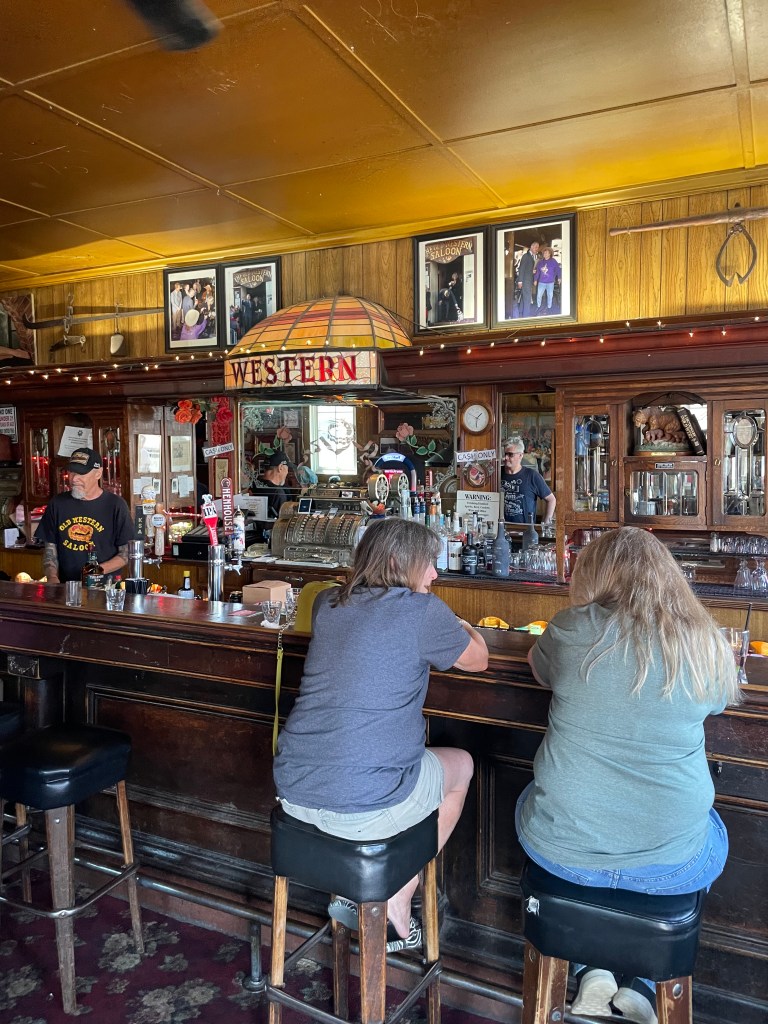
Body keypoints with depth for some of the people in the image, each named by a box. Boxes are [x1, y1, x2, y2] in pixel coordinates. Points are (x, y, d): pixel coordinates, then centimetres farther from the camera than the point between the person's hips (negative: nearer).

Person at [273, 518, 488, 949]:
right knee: (461, 764, 22)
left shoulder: (327, 604, 6)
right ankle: (396, 908, 25)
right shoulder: (422, 611, -11)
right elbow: (478, 659, 6)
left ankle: (350, 894, 32)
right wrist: (462, 626, 26)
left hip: (293, 794, 6)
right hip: (362, 808, -6)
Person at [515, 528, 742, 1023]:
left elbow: (538, 664, 10)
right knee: (714, 834, 34)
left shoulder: (574, 630, -12)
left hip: (562, 850, 0)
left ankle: (593, 972, 24)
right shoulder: (706, 644, -8)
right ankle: (640, 984, 24)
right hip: (671, 866, 1)